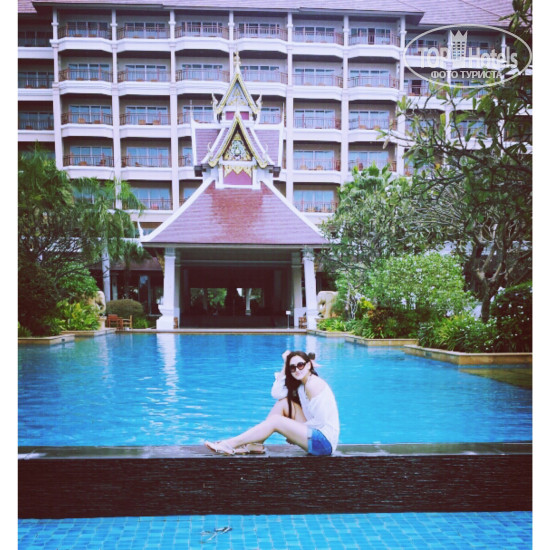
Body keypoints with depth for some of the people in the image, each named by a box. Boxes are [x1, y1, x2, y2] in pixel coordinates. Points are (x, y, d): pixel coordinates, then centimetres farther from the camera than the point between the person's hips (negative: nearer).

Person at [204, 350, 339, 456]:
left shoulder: (313, 384, -14)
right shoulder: (302, 385, 15)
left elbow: (321, 421, -19)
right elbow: (276, 393, 1)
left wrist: (296, 430, -8)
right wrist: (285, 364, 2)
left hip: (324, 441, -9)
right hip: (316, 433, 9)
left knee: (275, 420, -14)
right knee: (283, 402, 4)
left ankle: (230, 445, -8)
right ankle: (254, 444, 2)